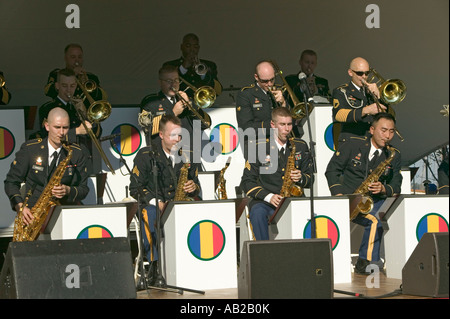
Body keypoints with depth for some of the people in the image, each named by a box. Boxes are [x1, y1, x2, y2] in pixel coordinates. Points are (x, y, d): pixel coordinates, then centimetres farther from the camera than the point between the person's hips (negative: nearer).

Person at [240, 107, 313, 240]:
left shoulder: (300, 146, 13)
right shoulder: (259, 148, 4)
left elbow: (309, 177, 18)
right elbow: (247, 182, 1)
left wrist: (301, 178, -8)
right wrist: (268, 196, -14)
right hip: (265, 201, -1)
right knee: (258, 212, -37)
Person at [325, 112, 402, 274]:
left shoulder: (394, 155, 8)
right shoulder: (352, 145, -1)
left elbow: (396, 187, 6)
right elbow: (332, 170, 1)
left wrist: (384, 189, -17)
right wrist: (338, 194, -12)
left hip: (375, 200, 5)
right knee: (374, 220, -31)